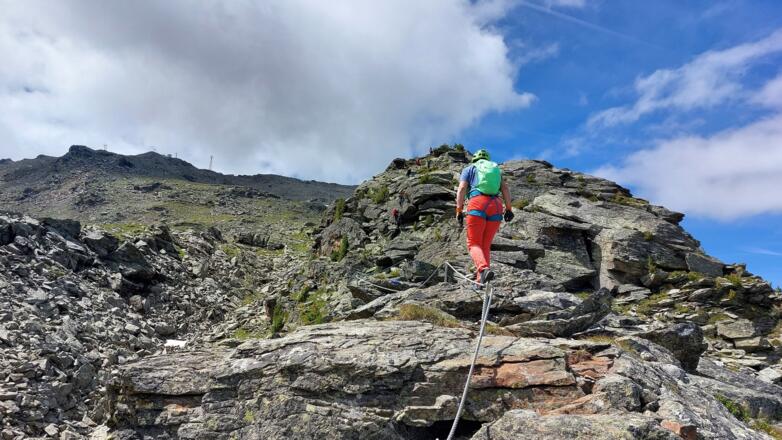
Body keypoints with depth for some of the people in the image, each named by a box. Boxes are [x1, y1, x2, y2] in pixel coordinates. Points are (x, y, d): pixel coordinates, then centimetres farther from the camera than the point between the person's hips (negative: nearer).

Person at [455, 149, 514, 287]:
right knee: (485, 245, 12)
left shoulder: (469, 169, 20)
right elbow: (505, 189, 13)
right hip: (496, 206, 3)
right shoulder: (496, 170, 30)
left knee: (474, 244, -2)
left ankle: (484, 269, -30)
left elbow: (462, 188, 4)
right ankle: (480, 280, 2)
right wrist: (509, 209, 6)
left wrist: (459, 211, 0)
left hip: (477, 204, -3)